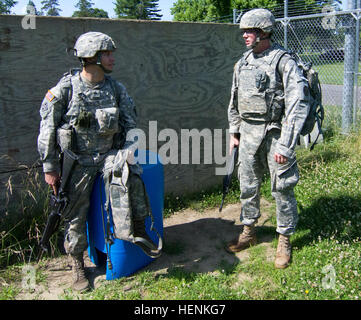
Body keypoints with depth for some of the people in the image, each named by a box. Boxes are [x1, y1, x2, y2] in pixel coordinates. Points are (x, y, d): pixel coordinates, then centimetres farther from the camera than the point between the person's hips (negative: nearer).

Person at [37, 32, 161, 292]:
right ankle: (78, 266, 21)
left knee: (127, 171, -30)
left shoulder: (116, 89, 0)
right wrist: (50, 168, -5)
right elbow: (47, 131, -5)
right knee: (75, 212, 2)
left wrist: (125, 155, -3)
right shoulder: (65, 89, -10)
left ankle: (136, 229, -17)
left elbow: (130, 124, 8)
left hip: (109, 155, 2)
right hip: (78, 160, -1)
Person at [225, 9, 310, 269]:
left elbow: (298, 106, -17)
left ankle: (285, 240, 19)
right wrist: (233, 132, 15)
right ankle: (249, 232, 31)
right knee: (248, 186, 14)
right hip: (248, 133, 6)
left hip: (274, 133, -6)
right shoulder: (243, 63, 9)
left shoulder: (284, 62, -12)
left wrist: (285, 145, -21)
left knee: (282, 188, 3)